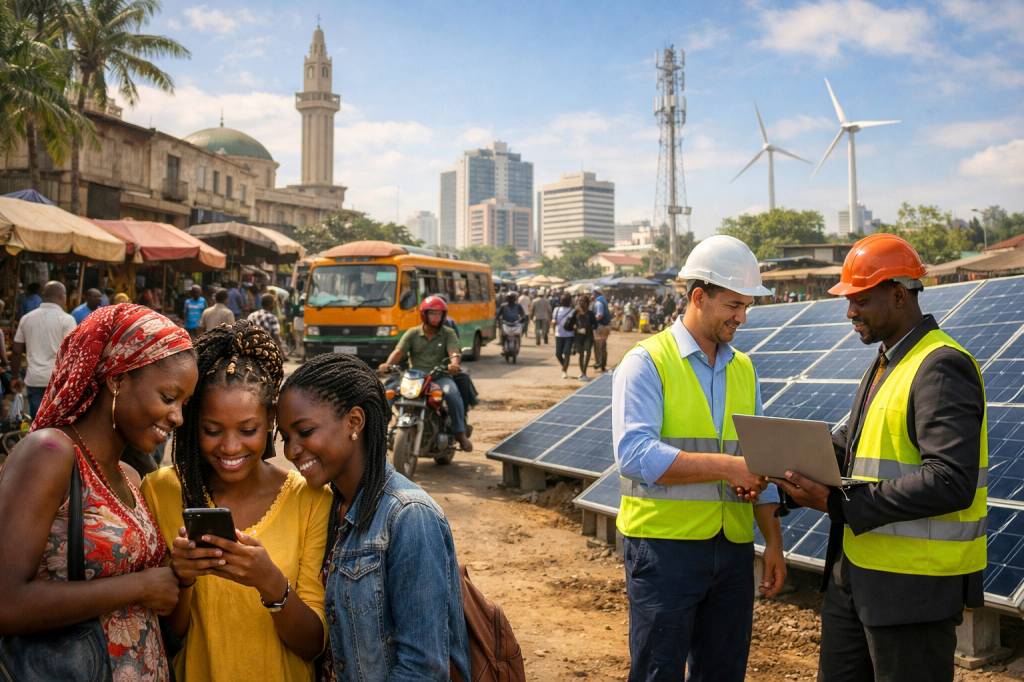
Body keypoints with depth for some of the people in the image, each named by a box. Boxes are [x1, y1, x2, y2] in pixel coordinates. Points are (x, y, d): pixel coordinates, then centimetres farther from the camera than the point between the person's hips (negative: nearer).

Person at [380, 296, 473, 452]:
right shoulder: (413, 333, 11)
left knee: (452, 393, -33)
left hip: (440, 376, -1)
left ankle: (460, 433, -20)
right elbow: (399, 351, -1)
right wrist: (388, 363, -23)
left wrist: (454, 363, -33)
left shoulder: (448, 333, 8)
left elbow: (454, 352, -8)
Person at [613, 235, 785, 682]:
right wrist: (725, 466, -25)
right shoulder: (647, 362, -8)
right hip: (665, 545, -6)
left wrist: (773, 541, 9)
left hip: (733, 547, 6)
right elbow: (634, 453, -21)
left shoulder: (744, 369, 12)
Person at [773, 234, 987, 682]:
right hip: (856, 570, 9)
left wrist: (839, 503, -25)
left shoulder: (941, 367, -18)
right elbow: (851, 443, 17)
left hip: (914, 586, -9)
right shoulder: (885, 362, 14)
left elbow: (950, 482, -27)